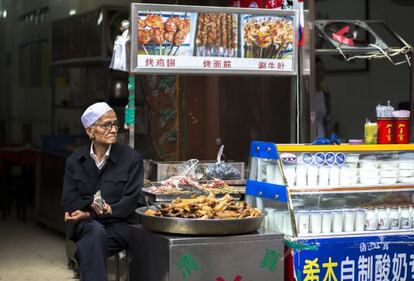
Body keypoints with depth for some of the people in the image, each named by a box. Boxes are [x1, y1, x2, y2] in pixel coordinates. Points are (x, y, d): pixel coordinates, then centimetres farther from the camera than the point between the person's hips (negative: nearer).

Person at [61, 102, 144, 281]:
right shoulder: (75, 161, 11)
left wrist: (89, 213, -14)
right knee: (96, 231, -35)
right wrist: (91, 205, -17)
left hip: (119, 224, -2)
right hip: (85, 225, 2)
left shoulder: (132, 158, 1)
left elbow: (130, 200, -6)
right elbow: (69, 200, 6)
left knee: (87, 247, -34)